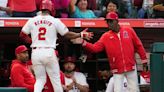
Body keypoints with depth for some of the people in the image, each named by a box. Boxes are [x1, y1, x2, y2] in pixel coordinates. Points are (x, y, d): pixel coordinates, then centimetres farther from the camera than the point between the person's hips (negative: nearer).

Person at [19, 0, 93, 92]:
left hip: (35, 52, 3)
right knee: (56, 79, 7)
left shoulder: (32, 20, 7)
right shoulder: (55, 21, 0)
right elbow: (67, 34, 4)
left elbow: (22, 35, 9)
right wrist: (81, 34, 17)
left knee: (40, 79, 12)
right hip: (49, 52, -3)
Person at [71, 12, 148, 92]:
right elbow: (95, 48, -9)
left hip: (131, 67, 0)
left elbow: (138, 45, 4)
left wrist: (144, 60, 4)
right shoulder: (106, 36, -1)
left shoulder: (129, 31, -2)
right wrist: (83, 43, -24)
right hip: (117, 70, 0)